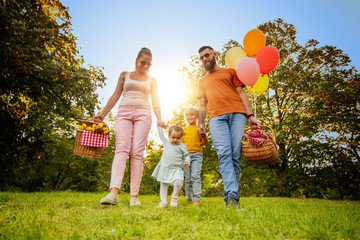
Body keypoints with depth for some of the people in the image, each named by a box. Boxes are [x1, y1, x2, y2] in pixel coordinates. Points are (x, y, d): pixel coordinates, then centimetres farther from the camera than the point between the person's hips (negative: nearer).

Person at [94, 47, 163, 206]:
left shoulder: (152, 81, 21)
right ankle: (113, 192, -32)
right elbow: (115, 96, 16)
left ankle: (134, 196, -14)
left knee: (137, 152, -12)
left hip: (143, 114, 0)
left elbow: (155, 102, 13)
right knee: (121, 148, -20)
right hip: (124, 112, 0)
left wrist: (159, 119, -4)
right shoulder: (124, 75, 20)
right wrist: (102, 114, 7)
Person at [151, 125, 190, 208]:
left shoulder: (182, 146, 2)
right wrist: (159, 126, 27)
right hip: (164, 169, 4)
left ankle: (175, 196, 2)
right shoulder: (166, 142, 12)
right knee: (163, 185, 5)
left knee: (178, 182, -25)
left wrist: (186, 162, -13)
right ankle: (163, 201, 16)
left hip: (176, 169, -4)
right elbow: (161, 136, 26)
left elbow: (186, 155, 6)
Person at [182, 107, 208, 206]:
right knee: (188, 178, 6)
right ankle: (189, 198, 18)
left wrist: (204, 135, -14)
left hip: (197, 154, -3)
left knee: (195, 176, -14)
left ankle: (197, 199, -11)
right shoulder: (184, 130, 16)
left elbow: (205, 143, 4)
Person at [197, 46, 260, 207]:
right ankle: (232, 197, -25)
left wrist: (250, 115, -1)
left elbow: (241, 93, 12)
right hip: (216, 117, 1)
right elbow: (202, 105, 26)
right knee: (224, 153, -18)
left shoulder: (229, 71, 23)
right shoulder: (202, 81, 32)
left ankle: (230, 196, -5)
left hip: (237, 113, -1)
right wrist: (200, 123, 11)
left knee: (236, 155, -11)